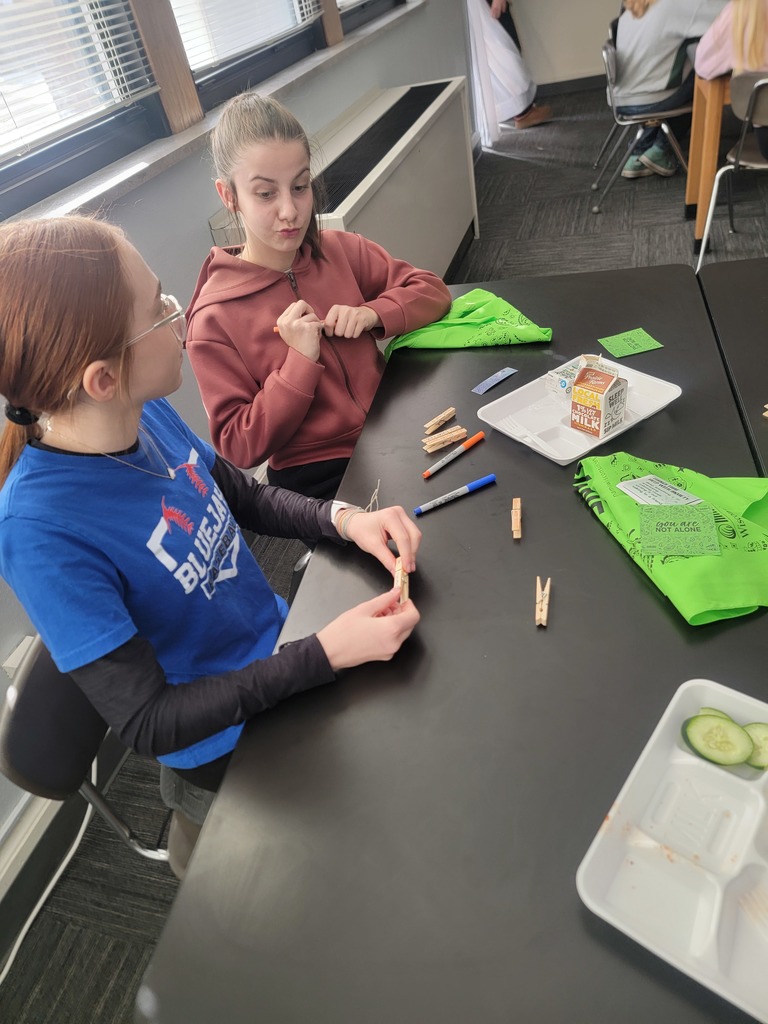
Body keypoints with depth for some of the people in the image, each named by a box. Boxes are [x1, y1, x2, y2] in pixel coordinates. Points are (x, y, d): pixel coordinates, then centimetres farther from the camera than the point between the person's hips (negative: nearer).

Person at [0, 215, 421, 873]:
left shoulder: (147, 412, -13)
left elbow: (249, 498, 3)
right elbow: (146, 724, -26)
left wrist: (345, 519, -15)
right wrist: (326, 653, -31)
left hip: (278, 639, 6)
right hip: (230, 737, -5)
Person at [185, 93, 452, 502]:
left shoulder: (340, 250, 4)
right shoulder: (213, 319, -9)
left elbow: (432, 291, 8)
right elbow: (240, 446, -9)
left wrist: (372, 314, -11)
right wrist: (301, 361, -20)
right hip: (317, 479, -5)